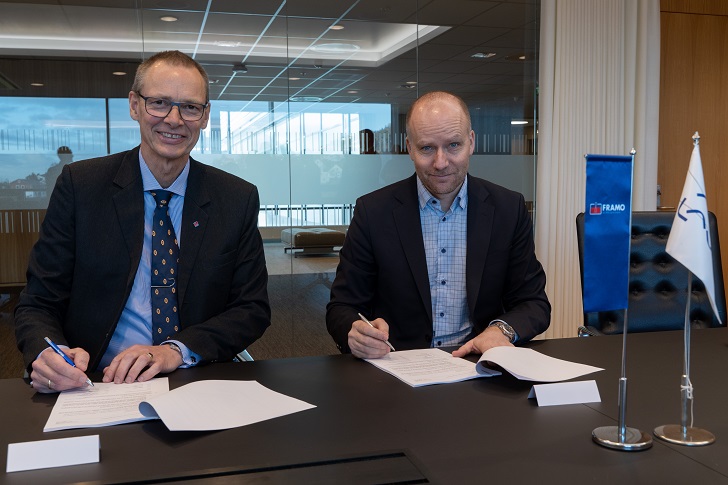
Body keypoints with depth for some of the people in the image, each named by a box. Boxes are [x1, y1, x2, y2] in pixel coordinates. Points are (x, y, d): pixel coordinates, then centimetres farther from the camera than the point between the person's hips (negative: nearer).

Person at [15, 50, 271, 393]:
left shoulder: (239, 199, 2)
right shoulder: (79, 185, 0)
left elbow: (253, 309, 2)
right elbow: (38, 303, 1)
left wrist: (176, 351, -15)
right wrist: (46, 354, -22)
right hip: (95, 387, 1)